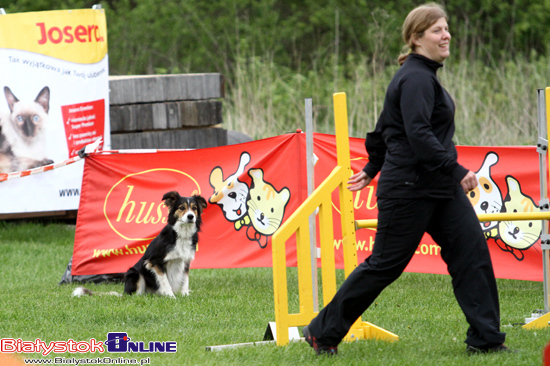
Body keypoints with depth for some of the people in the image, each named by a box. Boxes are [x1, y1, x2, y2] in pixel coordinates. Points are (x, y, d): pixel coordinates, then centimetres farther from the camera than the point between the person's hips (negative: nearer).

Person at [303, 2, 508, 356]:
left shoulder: (424, 76, 16)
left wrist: (372, 169, 33)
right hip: (409, 190, -9)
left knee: (473, 251, -2)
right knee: (385, 265, 0)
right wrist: (456, 171, -27)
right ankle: (323, 332, 13)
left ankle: (485, 337, 0)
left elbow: (386, 128, 24)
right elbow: (418, 135, -26)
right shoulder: (415, 79, -15)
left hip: (441, 188, 9)